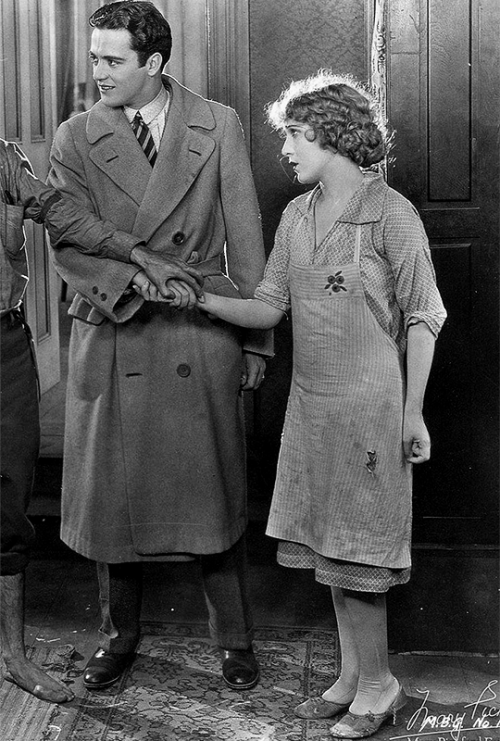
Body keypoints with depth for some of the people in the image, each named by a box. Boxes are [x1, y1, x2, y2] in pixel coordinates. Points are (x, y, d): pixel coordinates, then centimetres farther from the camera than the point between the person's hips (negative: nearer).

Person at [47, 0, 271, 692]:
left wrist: (256, 338, 3)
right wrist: (141, 278, -22)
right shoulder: (75, 139, 2)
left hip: (202, 336, -1)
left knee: (214, 492, 6)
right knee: (112, 491, 9)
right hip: (112, 337, 1)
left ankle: (234, 640, 24)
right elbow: (68, 246, -6)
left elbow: (245, 238, 3)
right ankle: (119, 634, 30)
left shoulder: (219, 126, 2)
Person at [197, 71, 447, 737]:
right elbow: (270, 308, 7)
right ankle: (352, 676, 27)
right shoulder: (296, 215, 8)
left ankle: (378, 686, 18)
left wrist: (413, 411, -8)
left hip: (369, 403, -7)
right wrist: (203, 299, -8)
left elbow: (422, 317, -7)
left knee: (355, 555, 1)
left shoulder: (391, 215, -10)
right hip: (310, 401, 7)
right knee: (326, 544, 13)